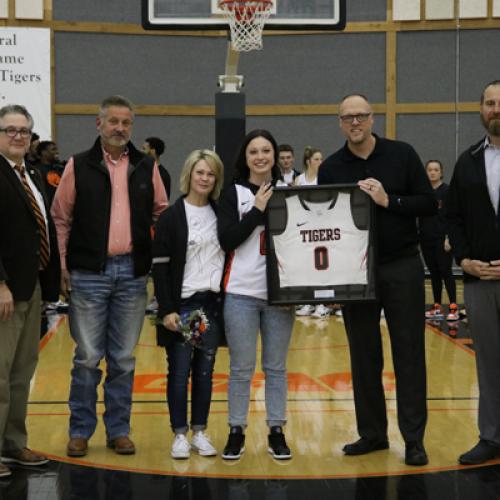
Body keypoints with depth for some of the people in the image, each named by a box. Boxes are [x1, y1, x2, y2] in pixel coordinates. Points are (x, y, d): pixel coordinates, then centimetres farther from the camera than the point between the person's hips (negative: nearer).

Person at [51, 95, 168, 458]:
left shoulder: (147, 167, 7)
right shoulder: (78, 166, 1)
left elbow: (162, 213, 13)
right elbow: (61, 218, 3)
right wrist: (63, 265, -3)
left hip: (133, 273, 2)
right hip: (89, 273, -2)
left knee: (123, 359, 9)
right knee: (87, 357, 2)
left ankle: (119, 430, 20)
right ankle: (80, 431, 15)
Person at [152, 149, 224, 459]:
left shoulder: (220, 214, 7)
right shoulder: (171, 217, -4)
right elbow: (160, 266, -6)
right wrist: (166, 310, -12)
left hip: (212, 304, 3)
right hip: (182, 305, -3)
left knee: (205, 371, 8)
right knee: (180, 372, 1)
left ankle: (200, 433, 18)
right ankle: (180, 435, 11)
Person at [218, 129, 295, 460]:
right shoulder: (233, 194, 3)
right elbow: (227, 240, -9)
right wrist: (257, 209, -12)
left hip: (279, 292, 2)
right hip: (241, 293, -1)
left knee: (276, 367, 8)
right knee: (241, 368, 4)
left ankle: (277, 432, 17)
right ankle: (237, 431, 15)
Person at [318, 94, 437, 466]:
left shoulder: (402, 155, -1)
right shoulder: (331, 168, 4)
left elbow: (429, 204, -4)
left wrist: (388, 201, -16)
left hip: (402, 268, -2)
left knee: (409, 354, 2)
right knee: (364, 357, 8)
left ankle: (414, 439, 8)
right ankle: (372, 433, 20)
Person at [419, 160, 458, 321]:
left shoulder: (447, 190, -4)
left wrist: (449, 238, -15)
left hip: (442, 239, -4)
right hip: (426, 239, 5)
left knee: (445, 271, -6)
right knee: (433, 273, 8)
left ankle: (454, 308, -3)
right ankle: (437, 307, 13)